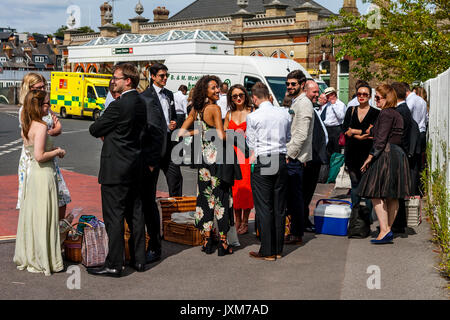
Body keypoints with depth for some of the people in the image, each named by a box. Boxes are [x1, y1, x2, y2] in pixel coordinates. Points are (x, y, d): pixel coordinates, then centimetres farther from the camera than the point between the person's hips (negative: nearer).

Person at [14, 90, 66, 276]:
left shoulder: (26, 126, 9)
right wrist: (57, 152, -9)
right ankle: (44, 260, 7)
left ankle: (27, 257, 23)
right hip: (43, 174, -9)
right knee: (44, 217, -1)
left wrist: (52, 149, 14)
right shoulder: (41, 126, -17)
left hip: (31, 172, 9)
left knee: (30, 215, 14)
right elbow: (40, 156, -23)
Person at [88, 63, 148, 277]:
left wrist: (101, 131, 12)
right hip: (135, 166, 9)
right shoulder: (140, 103, 9)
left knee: (114, 216, -3)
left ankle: (113, 265, 3)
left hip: (116, 168, -9)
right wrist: (108, 134, 7)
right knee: (135, 214, 14)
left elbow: (94, 130, -9)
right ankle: (138, 260, 21)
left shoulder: (118, 105, -18)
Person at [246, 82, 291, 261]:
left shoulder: (253, 117, -7)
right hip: (281, 161, 5)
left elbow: (251, 144, 0)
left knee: (264, 208, 0)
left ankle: (267, 252, 3)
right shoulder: (284, 113, 5)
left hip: (262, 164, -5)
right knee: (280, 207, 10)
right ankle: (278, 249, 17)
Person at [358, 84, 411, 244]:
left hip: (385, 155, -10)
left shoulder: (385, 113, -11)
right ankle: (388, 230, 15)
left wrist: (371, 156, -14)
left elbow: (381, 139, -17)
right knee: (392, 197, 10)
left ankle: (384, 230, -13)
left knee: (376, 194, -7)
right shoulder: (397, 114, 18)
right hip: (398, 154, 10)